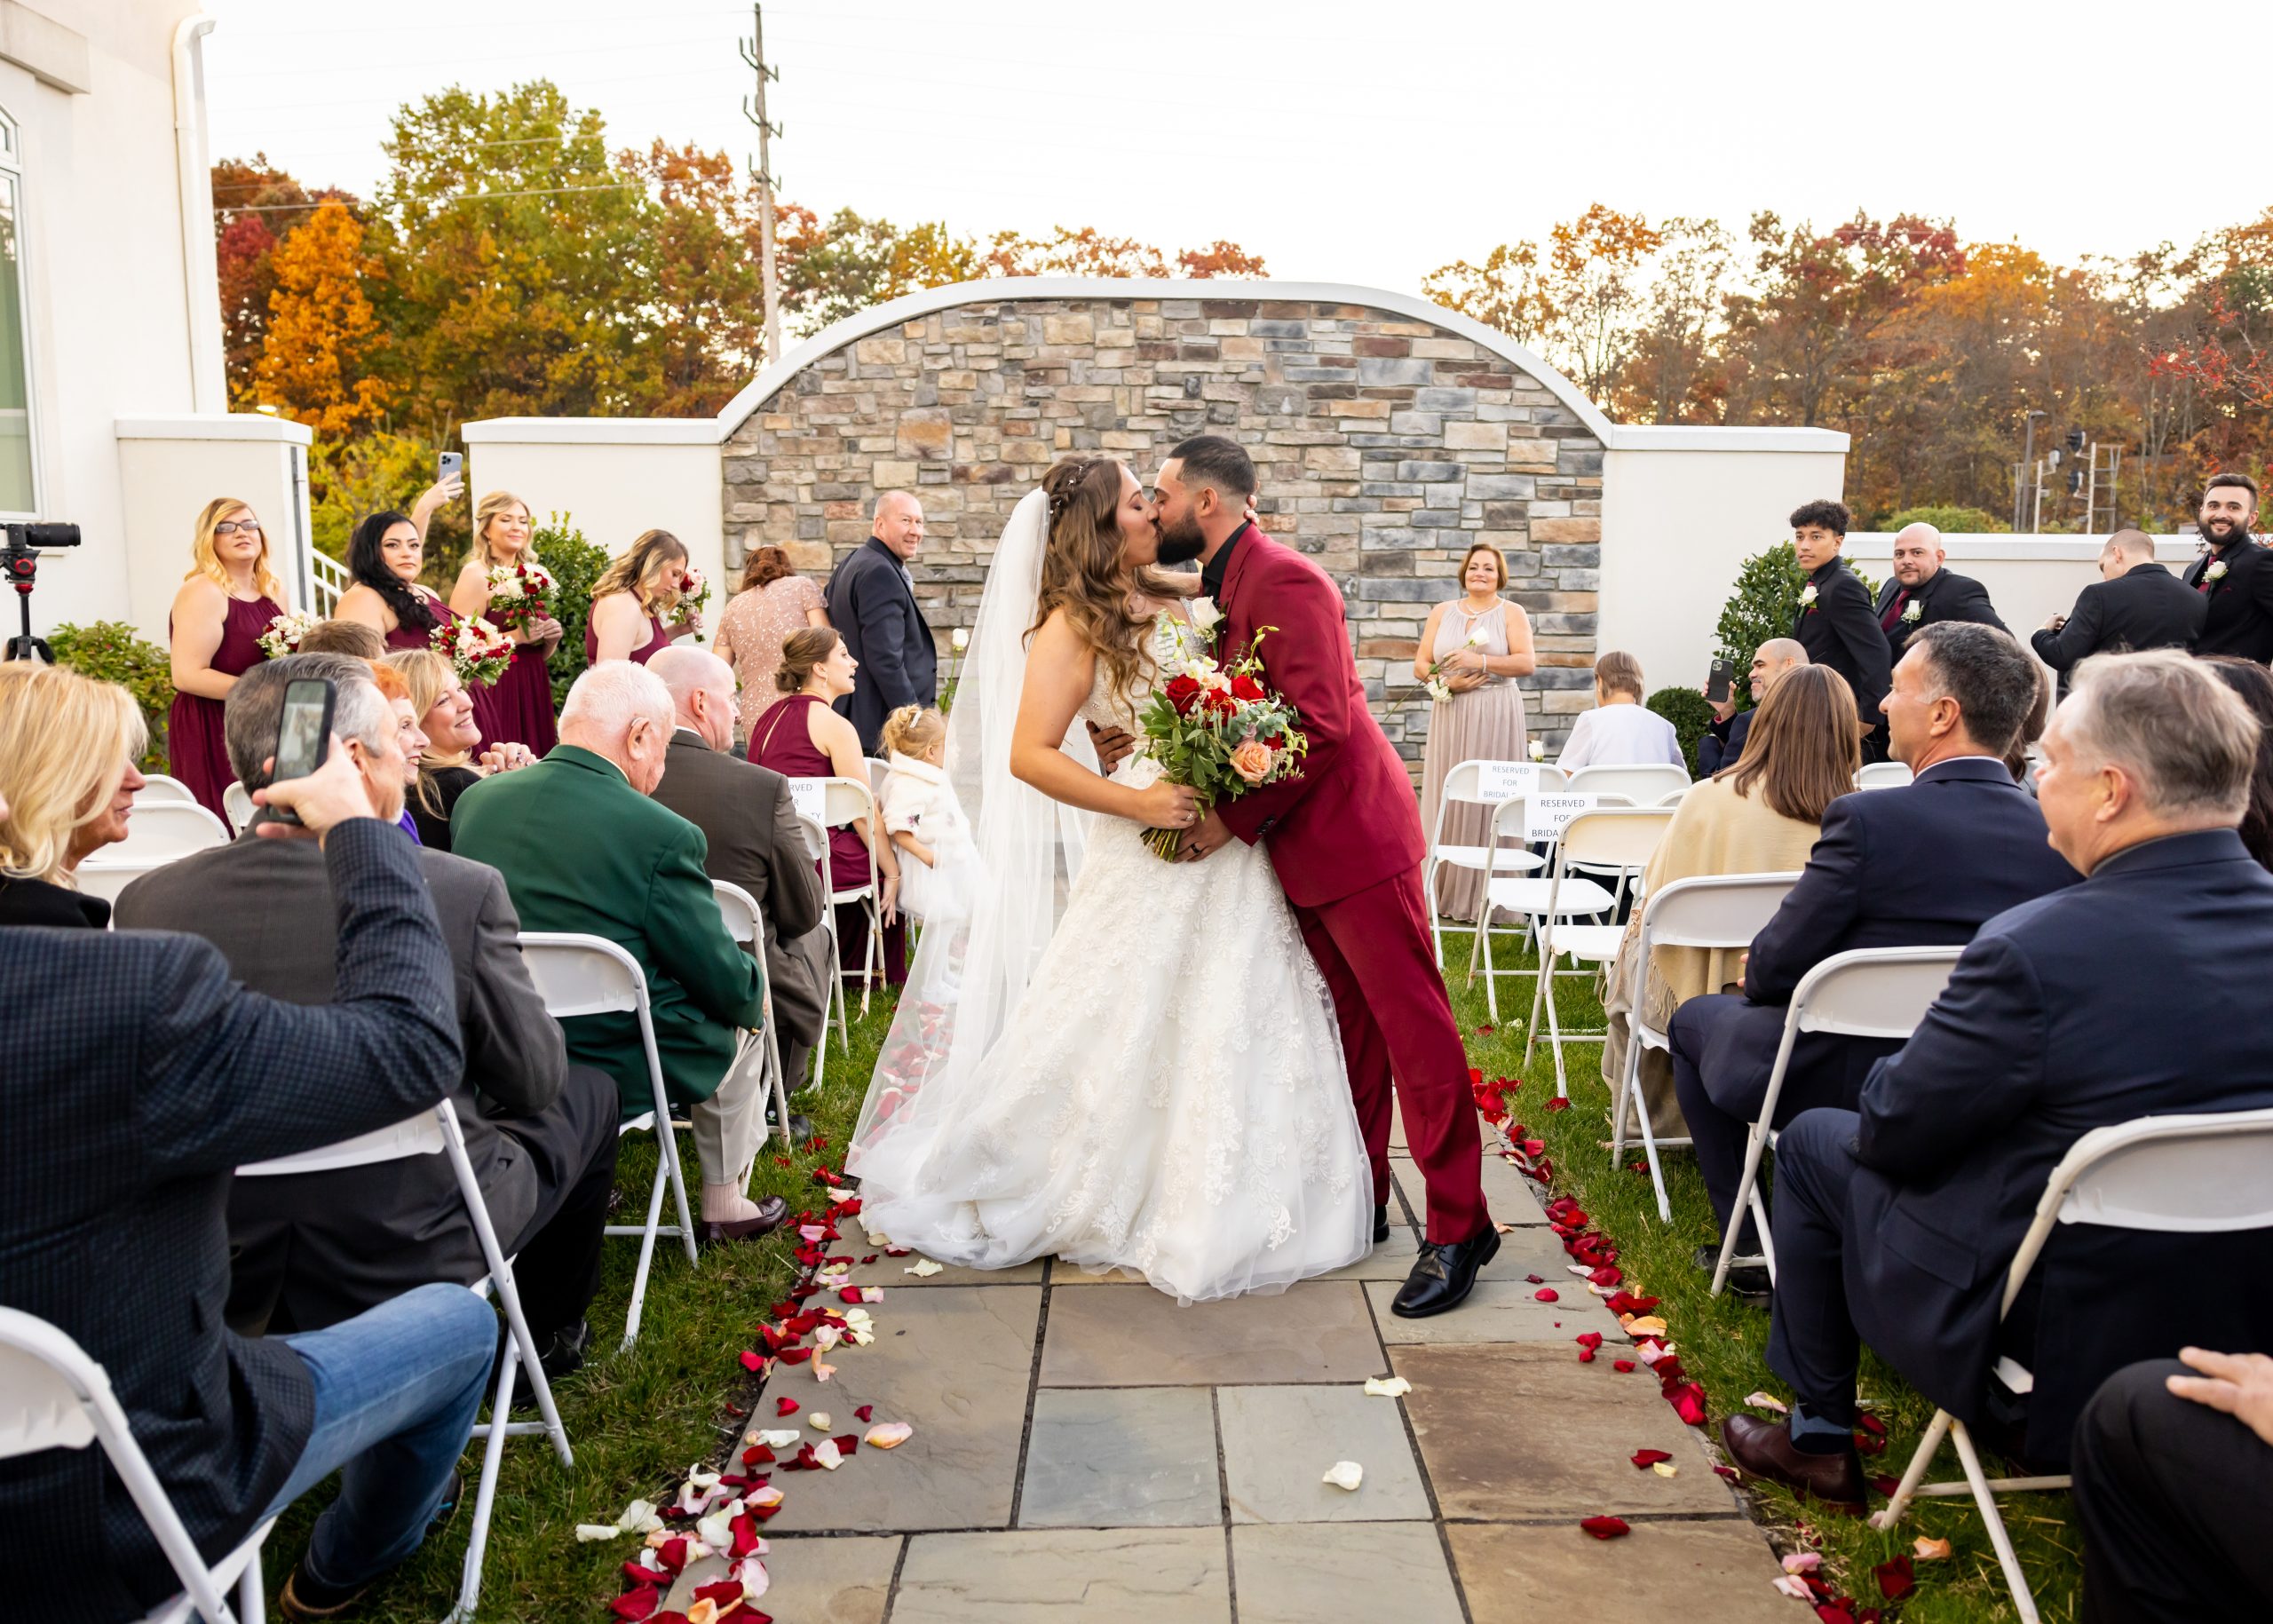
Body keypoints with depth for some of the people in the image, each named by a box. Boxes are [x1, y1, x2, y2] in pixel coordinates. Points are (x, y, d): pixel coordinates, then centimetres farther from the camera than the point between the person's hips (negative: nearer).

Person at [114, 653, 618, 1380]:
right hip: (409, 1261, -4)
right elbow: (533, 1079, -10)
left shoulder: (146, 901, -10)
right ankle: (552, 1334, 40)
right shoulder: (462, 890, -23)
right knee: (587, 1093, 22)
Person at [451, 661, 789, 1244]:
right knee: (738, 1025, 24)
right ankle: (725, 1207, 37)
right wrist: (753, 998, 8)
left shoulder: (474, 800, -5)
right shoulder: (662, 835, -24)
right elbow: (726, 982, -15)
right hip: (617, 1069, -6)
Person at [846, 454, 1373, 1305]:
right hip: (1154, 853, -7)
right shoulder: (1071, 627, -10)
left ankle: (1218, 1207, 31)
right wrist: (1136, 804, -23)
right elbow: (1029, 756, -18)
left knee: (1233, 1029, 14)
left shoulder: (1170, 597, 10)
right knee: (1126, 1034, 3)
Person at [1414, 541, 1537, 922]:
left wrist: (1480, 661, -17)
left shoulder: (1511, 612, 5)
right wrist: (1447, 681, -9)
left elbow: (1527, 662, -7)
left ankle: (1487, 898, -1)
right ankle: (1445, 894, 4)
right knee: (1447, 799, 0)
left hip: (1495, 718, -3)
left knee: (1490, 800, -5)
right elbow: (1420, 665, 10)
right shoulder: (1442, 612, 14)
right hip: (1450, 716, 3)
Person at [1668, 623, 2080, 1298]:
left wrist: (1758, 970, 7)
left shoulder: (1869, 818, -26)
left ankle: (1749, 1244, 24)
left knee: (1696, 1018, 23)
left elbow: (1775, 968, -18)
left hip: (1844, 1087, -6)